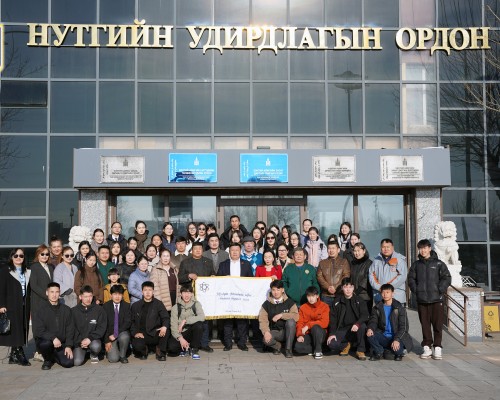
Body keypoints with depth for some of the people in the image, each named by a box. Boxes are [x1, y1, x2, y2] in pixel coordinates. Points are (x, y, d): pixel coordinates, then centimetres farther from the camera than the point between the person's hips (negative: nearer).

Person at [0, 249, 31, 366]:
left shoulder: (27, 272, 15)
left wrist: (29, 305, 8)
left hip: (24, 306, 5)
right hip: (11, 305, -5)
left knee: (22, 329, 3)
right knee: (14, 330, -6)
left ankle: (14, 356, 11)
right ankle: (19, 355, -2)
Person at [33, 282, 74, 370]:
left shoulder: (66, 310, 8)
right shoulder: (41, 310, -1)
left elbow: (70, 330, 7)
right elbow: (38, 331, -11)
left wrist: (68, 346, -6)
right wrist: (53, 338, -25)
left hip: (61, 344, 3)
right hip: (44, 340, -3)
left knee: (68, 363, -18)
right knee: (46, 343, -38)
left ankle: (54, 356, 19)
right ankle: (47, 360, -1)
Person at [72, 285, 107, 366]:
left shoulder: (99, 310, 0)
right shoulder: (74, 311, 2)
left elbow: (102, 328, -4)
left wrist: (90, 338, -17)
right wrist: (80, 341, -13)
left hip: (94, 339, -1)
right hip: (79, 341, 1)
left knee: (96, 346, -35)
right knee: (77, 362, -22)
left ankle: (94, 355, 3)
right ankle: (83, 352, 15)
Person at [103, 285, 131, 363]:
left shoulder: (126, 306, 0)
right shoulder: (106, 306, -1)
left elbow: (127, 323, -8)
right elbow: (104, 324, -4)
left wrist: (116, 334, -19)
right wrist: (107, 341, -12)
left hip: (122, 333, 1)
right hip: (110, 335, -1)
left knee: (124, 337, -36)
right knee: (113, 359, -19)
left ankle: (122, 356, -9)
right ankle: (110, 349, 16)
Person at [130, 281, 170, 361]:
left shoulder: (158, 304, 8)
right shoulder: (135, 306, 10)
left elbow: (166, 318, -2)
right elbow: (131, 322, 9)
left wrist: (164, 326, -25)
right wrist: (135, 333, -9)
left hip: (155, 334, 0)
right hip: (141, 335, 0)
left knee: (165, 331, -32)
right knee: (137, 345, -31)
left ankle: (161, 352, -6)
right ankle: (144, 349, 8)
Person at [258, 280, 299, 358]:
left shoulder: (289, 302, 1)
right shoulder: (266, 304, 2)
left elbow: (296, 316, -13)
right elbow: (263, 320, -6)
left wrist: (281, 315, -21)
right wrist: (266, 332, -24)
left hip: (286, 331, 0)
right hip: (274, 332, 0)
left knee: (291, 321, -31)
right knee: (266, 340, -32)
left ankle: (288, 349, -15)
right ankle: (278, 346, 6)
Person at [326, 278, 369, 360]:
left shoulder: (359, 300, 1)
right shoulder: (338, 301, 6)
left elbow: (365, 315, -10)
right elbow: (333, 317, 4)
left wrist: (357, 324, -30)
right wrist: (332, 333, -8)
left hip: (355, 329, -1)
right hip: (342, 329, 1)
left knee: (362, 325, -34)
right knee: (331, 344, -25)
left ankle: (360, 350, -13)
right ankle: (347, 345, 9)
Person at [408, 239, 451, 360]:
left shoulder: (438, 264, 3)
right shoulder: (416, 265, 11)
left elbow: (447, 278, -1)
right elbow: (411, 278, 12)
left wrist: (440, 290, -11)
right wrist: (416, 290, -2)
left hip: (437, 299, -2)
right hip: (422, 300, 2)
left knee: (437, 324, -1)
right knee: (425, 324, 6)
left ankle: (437, 348, 7)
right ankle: (427, 347, 13)